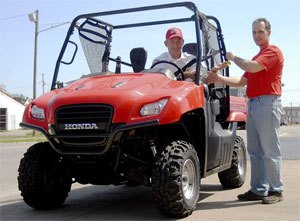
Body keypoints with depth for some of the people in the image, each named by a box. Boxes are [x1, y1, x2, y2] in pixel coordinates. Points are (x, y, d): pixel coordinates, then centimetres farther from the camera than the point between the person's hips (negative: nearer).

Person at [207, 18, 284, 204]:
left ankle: (276, 190, 4)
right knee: (255, 151, 8)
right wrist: (219, 79, 11)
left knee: (270, 150, -4)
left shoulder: (273, 51, -3)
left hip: (268, 103, -9)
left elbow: (252, 67, -19)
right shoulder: (256, 58, 25)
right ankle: (258, 189, 14)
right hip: (253, 104, 9)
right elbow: (242, 81, 21)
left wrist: (234, 58, -3)